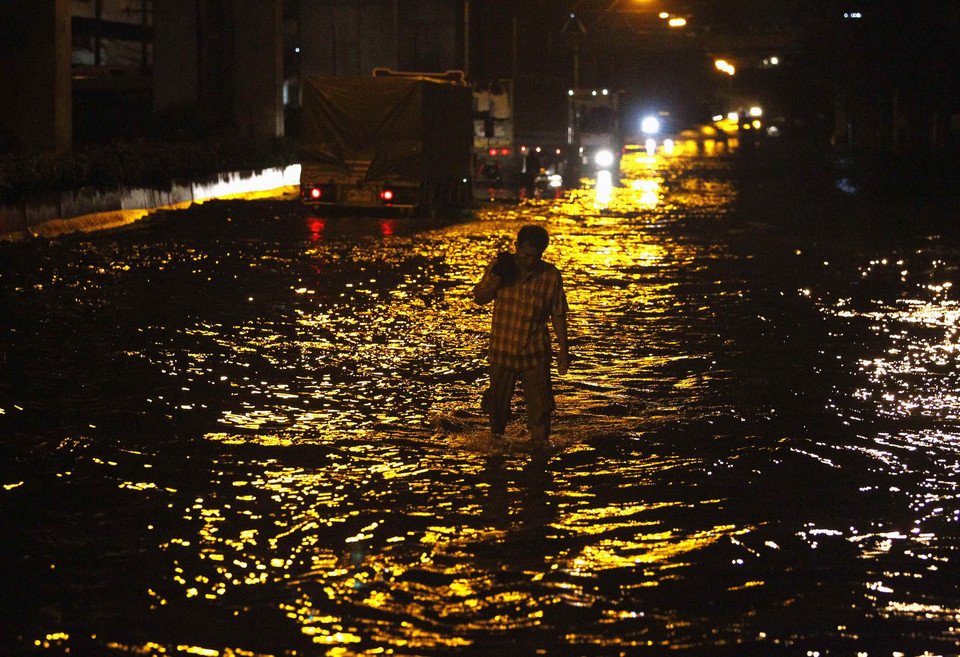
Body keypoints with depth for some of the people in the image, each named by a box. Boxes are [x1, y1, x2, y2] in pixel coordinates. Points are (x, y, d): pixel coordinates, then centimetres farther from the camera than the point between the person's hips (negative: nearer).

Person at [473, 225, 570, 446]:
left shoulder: (551, 276, -6)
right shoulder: (499, 267, -2)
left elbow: (558, 316, 0)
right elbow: (479, 297, 3)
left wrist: (563, 350, -1)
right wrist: (497, 281, -16)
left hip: (535, 353, -2)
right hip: (502, 349, 2)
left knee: (540, 403, -4)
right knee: (497, 398, 14)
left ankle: (541, 443, 7)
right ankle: (496, 440, 34)